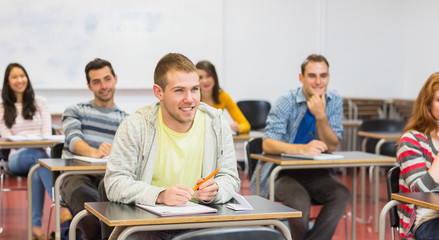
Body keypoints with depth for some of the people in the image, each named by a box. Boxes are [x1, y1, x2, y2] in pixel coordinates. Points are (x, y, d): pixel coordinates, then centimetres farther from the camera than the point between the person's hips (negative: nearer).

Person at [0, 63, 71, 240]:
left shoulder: (40, 102, 20)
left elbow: (47, 132, 9)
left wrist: (43, 144, -18)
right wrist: (36, 148, -16)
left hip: (40, 153, 1)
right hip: (17, 158, -1)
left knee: (37, 171, -40)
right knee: (38, 155, -40)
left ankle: (36, 225, -45)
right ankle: (63, 206, -54)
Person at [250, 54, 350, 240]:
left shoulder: (334, 102, 1)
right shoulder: (286, 102, -10)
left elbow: (331, 147, -5)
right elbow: (267, 144, -22)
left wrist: (320, 115, -21)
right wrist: (302, 149, -39)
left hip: (315, 173, 4)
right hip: (281, 172, -4)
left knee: (342, 194, -24)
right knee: (300, 200, -32)